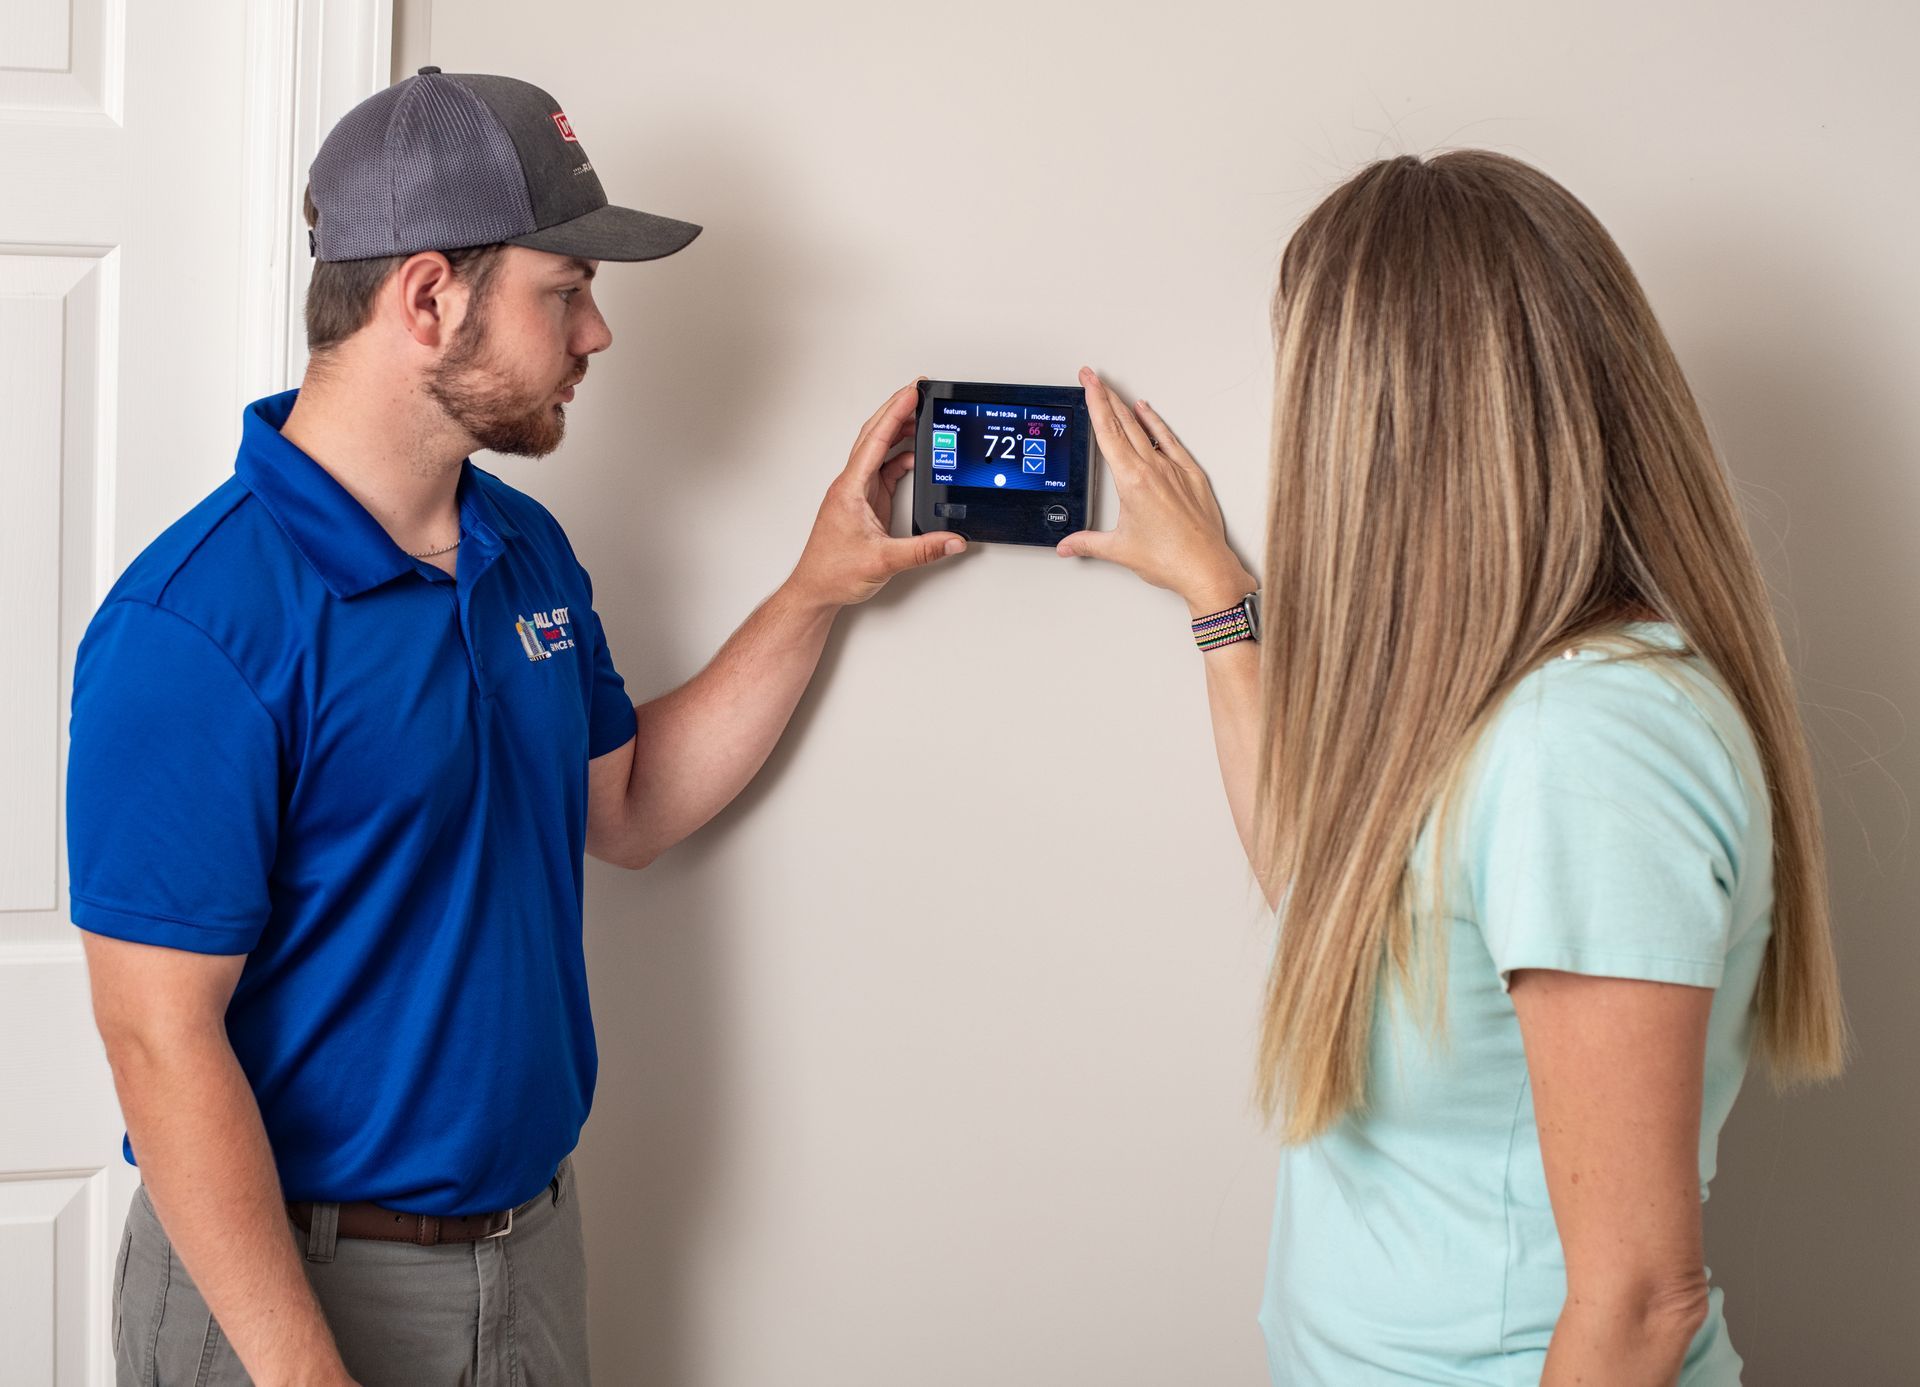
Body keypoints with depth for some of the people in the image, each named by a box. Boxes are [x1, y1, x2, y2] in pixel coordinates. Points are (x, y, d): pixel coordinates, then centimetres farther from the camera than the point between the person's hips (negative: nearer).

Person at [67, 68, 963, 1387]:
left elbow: (630, 807, 17)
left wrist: (819, 590, 10)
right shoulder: (193, 628, -22)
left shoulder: (529, 550, 5)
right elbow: (163, 1041, -22)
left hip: (538, 1241, 8)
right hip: (290, 1279, -7)